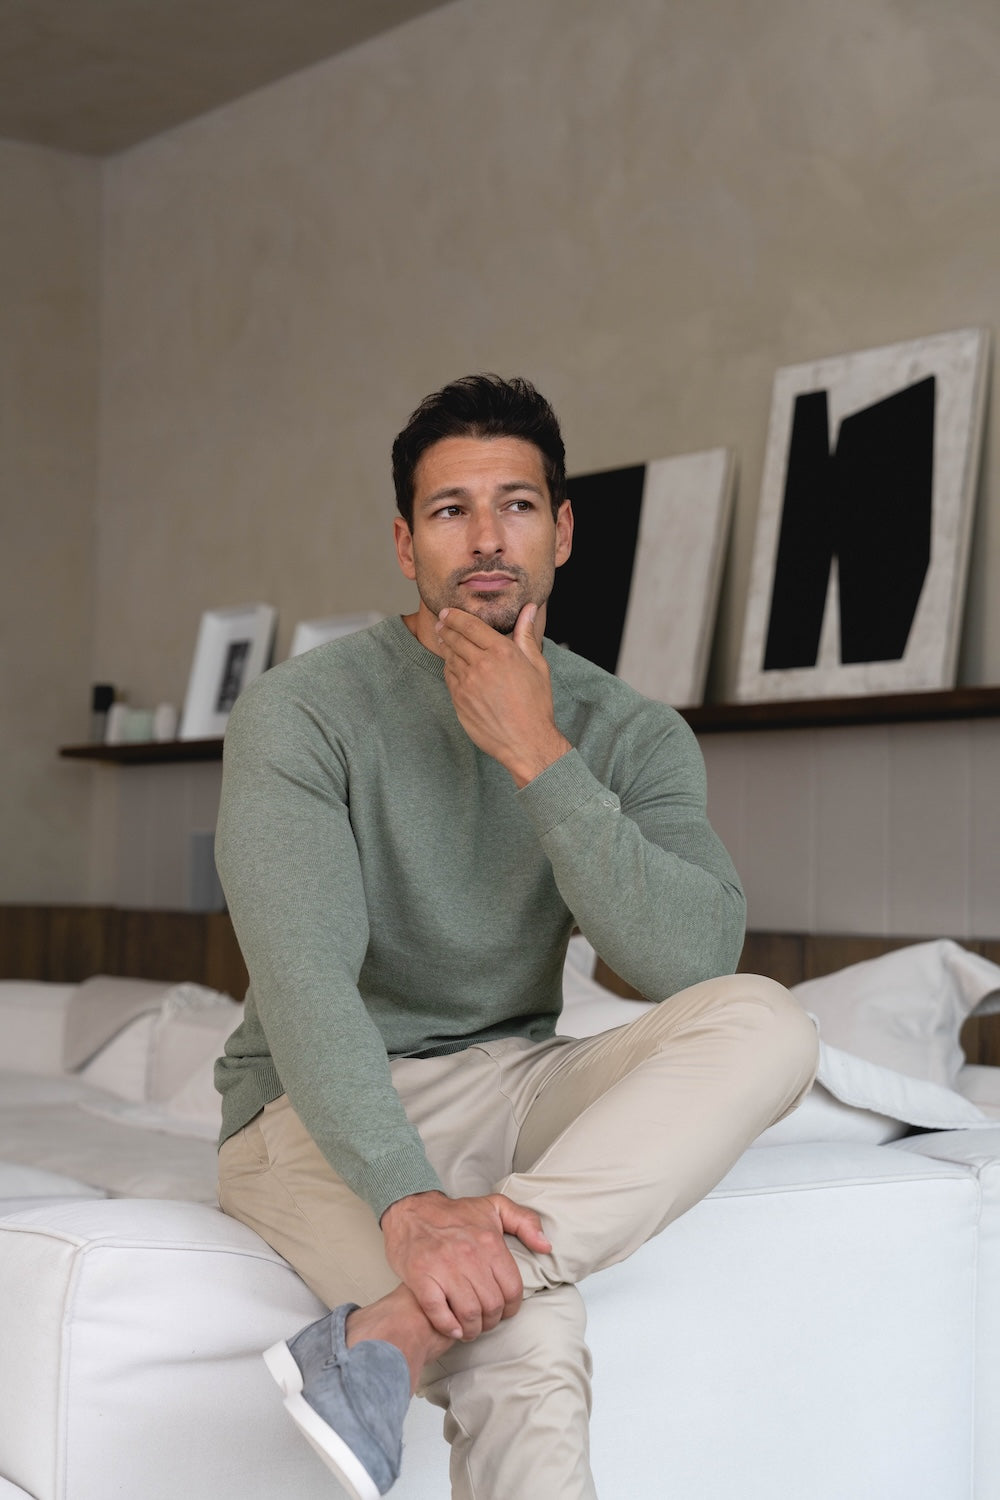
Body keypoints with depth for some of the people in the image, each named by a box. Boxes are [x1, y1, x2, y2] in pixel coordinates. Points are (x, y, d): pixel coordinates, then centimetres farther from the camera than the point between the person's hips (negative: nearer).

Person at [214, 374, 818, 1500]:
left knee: (763, 1024, -28)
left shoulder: (631, 734, 1)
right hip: (324, 1111, -5)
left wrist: (538, 757, -21)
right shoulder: (301, 713, -10)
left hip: (512, 1087, 5)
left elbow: (690, 964, -16)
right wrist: (410, 1200, -39)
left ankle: (395, 1329, -37)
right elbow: (303, 979, -24)